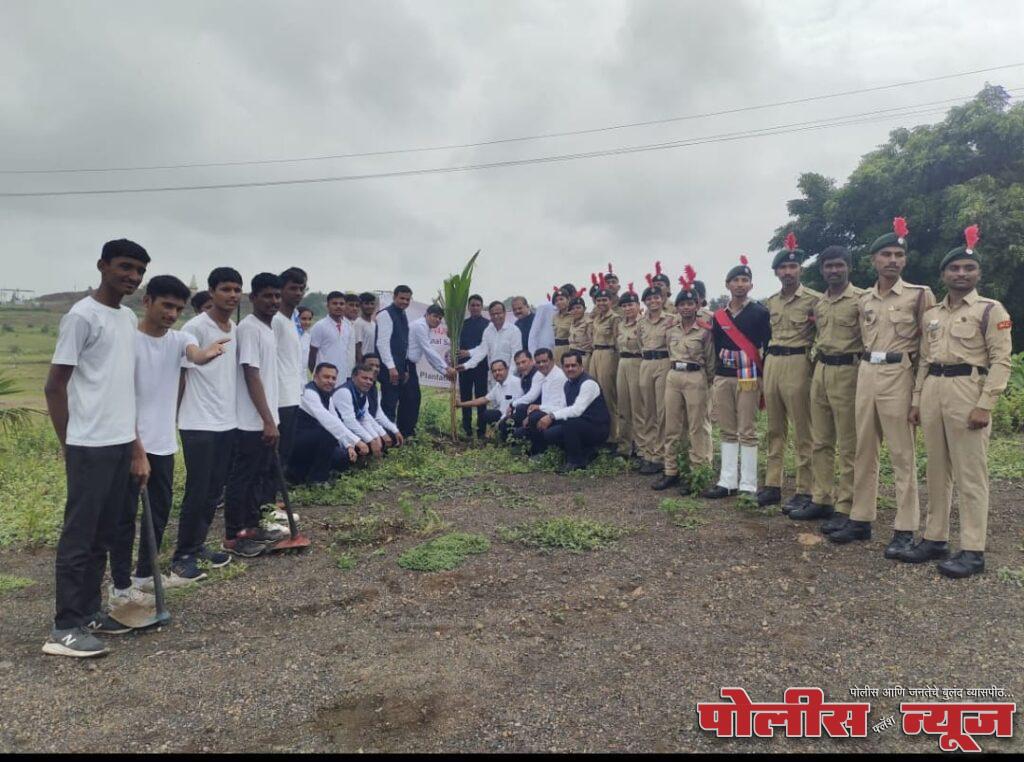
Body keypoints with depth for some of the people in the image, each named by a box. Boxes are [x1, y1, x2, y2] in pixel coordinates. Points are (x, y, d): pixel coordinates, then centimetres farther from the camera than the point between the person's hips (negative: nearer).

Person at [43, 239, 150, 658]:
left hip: (121, 444, 8)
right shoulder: (82, 316, -11)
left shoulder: (128, 318, 14)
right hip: (90, 447, -8)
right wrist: (69, 444, -7)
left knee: (103, 535, 14)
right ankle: (65, 628, 7)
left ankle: (90, 612, 24)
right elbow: (55, 385, -10)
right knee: (79, 536, -2)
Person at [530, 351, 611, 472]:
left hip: (597, 429, -9)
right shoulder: (568, 383, 9)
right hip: (578, 426, 9)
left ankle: (575, 461, -11)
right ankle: (587, 453, 10)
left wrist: (552, 416, -32)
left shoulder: (588, 383, -19)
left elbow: (577, 410, -31)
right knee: (548, 434, -5)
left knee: (569, 423, -34)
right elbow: (566, 408, 16)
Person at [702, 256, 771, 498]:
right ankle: (727, 481, 14)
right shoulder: (719, 316, 10)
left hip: (748, 377, -5)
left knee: (747, 432, -2)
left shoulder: (760, 312, -3)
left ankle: (748, 486, 4)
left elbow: (768, 347, -3)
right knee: (727, 432, 9)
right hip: (722, 378, 5)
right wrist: (718, 374, 10)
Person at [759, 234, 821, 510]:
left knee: (802, 433, -3)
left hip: (798, 364, -6)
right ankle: (772, 485, 18)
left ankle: (804, 491, 3)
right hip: (771, 363, 6)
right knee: (775, 430, 11)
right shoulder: (770, 302, 15)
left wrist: (812, 360, -8)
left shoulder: (814, 299, -3)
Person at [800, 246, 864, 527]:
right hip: (820, 371, 8)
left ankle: (845, 508, 5)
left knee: (848, 446, -1)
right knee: (820, 442, 12)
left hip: (847, 372, -7)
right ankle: (821, 500, 21)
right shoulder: (819, 303, 14)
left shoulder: (861, 298, -9)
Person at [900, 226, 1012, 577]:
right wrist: (917, 400, 12)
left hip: (968, 390, -6)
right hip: (932, 392, 6)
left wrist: (985, 405, -16)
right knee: (937, 471, 11)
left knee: (970, 474, -3)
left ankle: (973, 551, 2)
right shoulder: (931, 314, 16)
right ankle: (935, 538, 20)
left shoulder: (991, 310, -1)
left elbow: (1001, 361, -8)